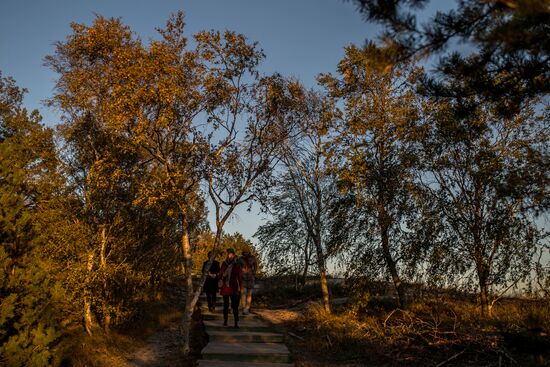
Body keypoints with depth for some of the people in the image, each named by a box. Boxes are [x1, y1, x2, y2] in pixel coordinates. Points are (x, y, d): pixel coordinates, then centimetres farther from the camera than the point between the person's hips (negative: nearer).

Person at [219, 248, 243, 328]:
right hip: (225, 287, 2)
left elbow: (240, 277, 2)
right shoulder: (224, 264, 3)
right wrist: (220, 286, 4)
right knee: (226, 304, 10)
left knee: (235, 305, -7)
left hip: (234, 287, -2)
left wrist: (240, 288, -1)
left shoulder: (237, 265, -1)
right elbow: (221, 275, 8)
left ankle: (236, 322, -5)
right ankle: (225, 321, 20)